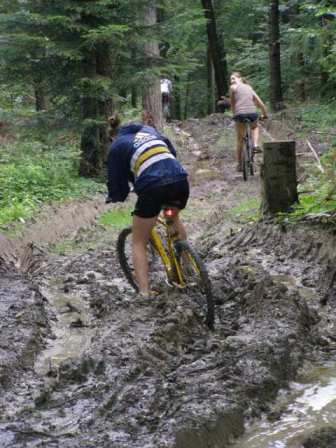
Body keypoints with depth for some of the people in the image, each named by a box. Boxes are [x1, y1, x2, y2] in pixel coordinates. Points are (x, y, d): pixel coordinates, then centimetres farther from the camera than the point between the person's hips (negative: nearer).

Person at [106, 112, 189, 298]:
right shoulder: (149, 130, 27)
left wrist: (112, 197, 34)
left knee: (138, 243, 12)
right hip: (180, 179, 5)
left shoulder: (117, 146, 14)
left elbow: (116, 183, 13)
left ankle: (144, 293, -1)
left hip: (152, 187, -5)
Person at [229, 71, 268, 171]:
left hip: (240, 114, -3)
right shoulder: (249, 87, 23)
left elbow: (232, 103, 15)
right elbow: (261, 104, 23)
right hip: (252, 113, 3)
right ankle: (255, 145, 14)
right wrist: (265, 115, 34)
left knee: (239, 140, 12)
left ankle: (239, 164, 14)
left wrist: (234, 114, 30)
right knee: (254, 127, 37)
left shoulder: (233, 87, 10)